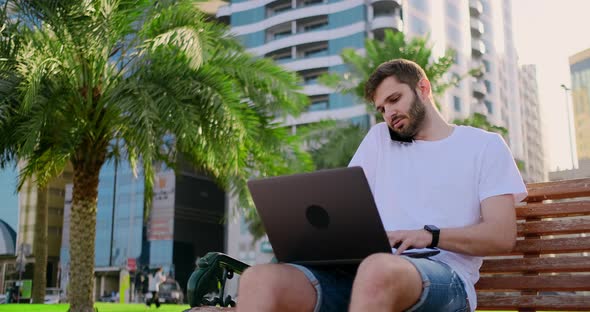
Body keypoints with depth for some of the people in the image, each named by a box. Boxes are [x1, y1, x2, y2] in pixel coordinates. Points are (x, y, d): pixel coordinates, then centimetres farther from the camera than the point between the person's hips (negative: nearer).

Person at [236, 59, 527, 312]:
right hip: (361, 269, 4)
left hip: (443, 275, -3)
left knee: (378, 270, -43)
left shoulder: (485, 145, 15)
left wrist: (430, 236, -13)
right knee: (258, 280, -27)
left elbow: (502, 236, 4)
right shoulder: (379, 138, 27)